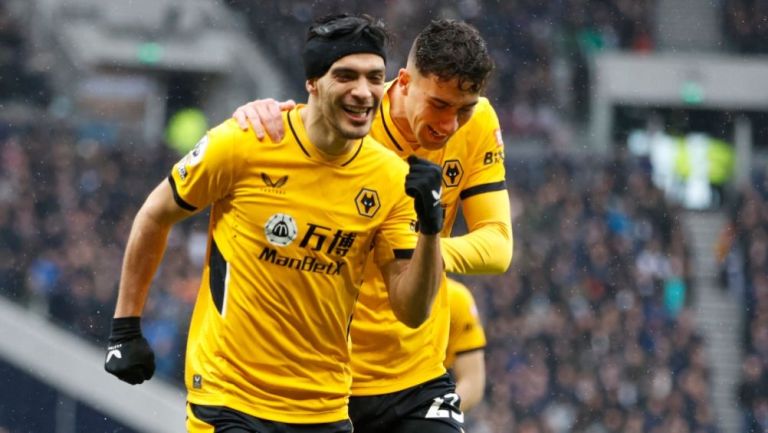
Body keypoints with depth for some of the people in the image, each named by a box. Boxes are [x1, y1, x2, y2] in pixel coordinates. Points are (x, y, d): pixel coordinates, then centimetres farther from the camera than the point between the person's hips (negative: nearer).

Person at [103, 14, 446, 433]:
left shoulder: (391, 178, -2)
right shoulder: (242, 143, -11)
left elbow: (412, 311, -3)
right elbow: (154, 217, 3)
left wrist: (430, 228, -19)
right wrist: (125, 329, 5)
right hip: (227, 397, -4)